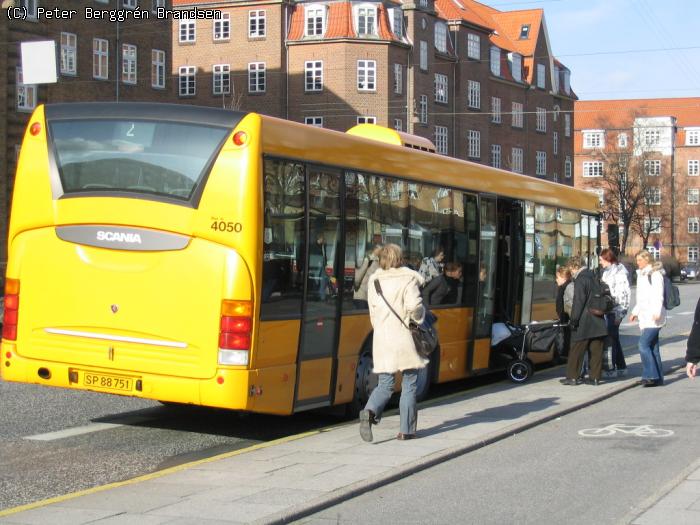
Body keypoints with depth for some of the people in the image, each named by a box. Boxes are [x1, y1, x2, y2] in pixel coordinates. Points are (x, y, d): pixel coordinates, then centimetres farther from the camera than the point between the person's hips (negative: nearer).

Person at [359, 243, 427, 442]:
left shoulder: (374, 281, 8)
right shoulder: (408, 279, -5)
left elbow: (373, 311, 9)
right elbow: (414, 306, -16)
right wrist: (420, 318, 3)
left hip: (381, 338, 4)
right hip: (403, 338, -3)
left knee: (385, 384, 9)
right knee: (409, 385, 8)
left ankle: (370, 411, -19)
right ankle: (406, 429, 8)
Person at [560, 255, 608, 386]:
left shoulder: (580, 280, -12)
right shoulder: (594, 277, 13)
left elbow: (578, 302, -17)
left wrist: (574, 320, -13)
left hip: (584, 324, -7)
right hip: (598, 322, 7)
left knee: (576, 351, 1)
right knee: (596, 351, 7)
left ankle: (572, 377, 5)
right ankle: (595, 377, 9)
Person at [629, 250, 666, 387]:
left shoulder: (655, 274, -9)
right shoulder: (641, 275, 19)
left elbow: (658, 296, -17)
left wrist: (656, 312, -26)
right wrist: (635, 312, 24)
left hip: (653, 317, -9)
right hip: (645, 316, 9)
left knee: (643, 345, -15)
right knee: (652, 347, 9)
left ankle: (651, 375, -12)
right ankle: (658, 377, 11)